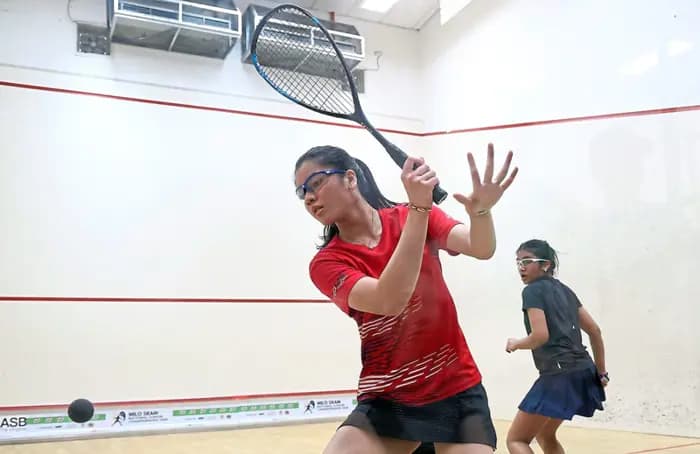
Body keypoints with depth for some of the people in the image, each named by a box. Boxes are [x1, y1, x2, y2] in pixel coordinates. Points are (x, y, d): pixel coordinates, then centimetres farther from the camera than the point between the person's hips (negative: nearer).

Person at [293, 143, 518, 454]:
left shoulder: (414, 216, -2)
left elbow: (481, 248, -17)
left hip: (457, 391, 1)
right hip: (386, 401, 0)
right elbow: (390, 301, -26)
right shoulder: (326, 263, -8)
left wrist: (480, 210, -38)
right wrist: (418, 207, -32)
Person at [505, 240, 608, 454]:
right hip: (583, 371, 9)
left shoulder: (532, 290, -7)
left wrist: (515, 344, 0)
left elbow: (540, 335, -18)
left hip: (559, 375, -9)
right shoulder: (565, 290, 17)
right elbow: (594, 330, 17)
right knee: (544, 435, 26)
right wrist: (601, 372, 20)